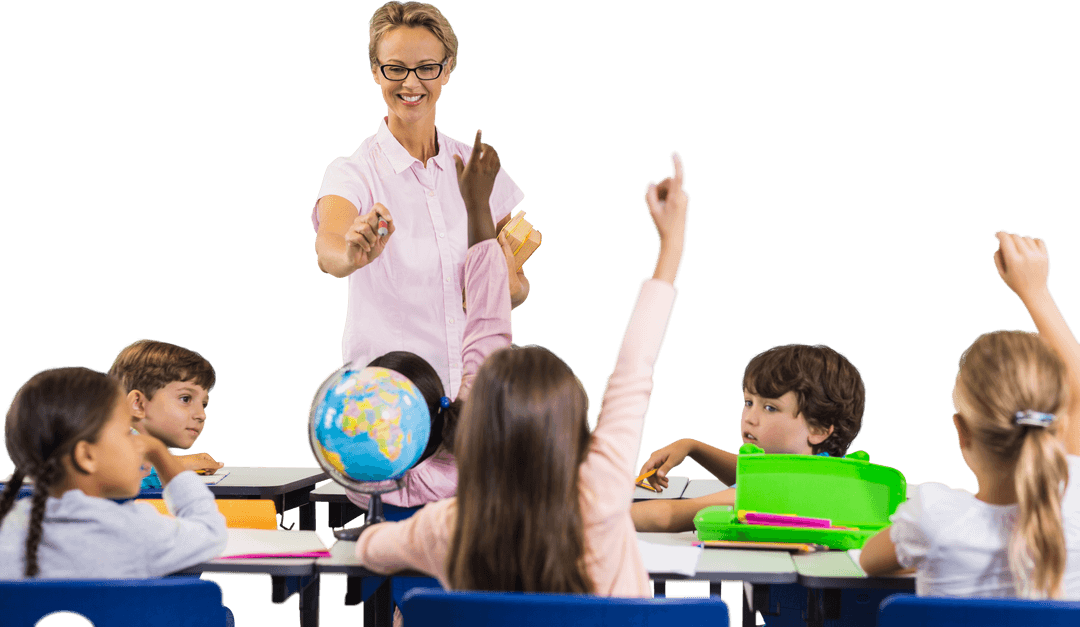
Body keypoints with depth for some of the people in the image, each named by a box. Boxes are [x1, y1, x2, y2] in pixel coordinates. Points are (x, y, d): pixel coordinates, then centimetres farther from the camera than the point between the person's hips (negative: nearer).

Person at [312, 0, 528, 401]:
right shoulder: (354, 172, -2)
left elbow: (519, 288, 18)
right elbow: (327, 249, -23)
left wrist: (511, 285, -5)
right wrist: (353, 255, -45)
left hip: (475, 388, 4)